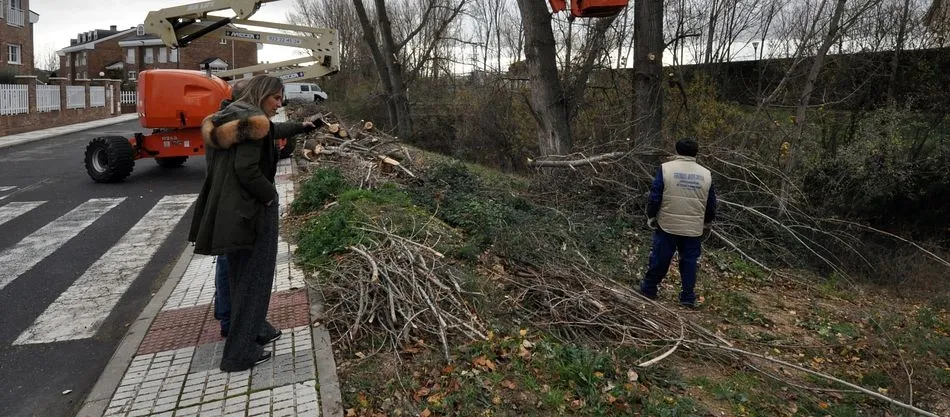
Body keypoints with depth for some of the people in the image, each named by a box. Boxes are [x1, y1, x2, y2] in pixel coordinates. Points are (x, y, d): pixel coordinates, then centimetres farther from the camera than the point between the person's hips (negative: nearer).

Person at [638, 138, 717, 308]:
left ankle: (649, 289, 24)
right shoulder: (706, 174, 2)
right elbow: (711, 204, 8)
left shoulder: (666, 168, -8)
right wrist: (707, 223, 23)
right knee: (689, 261, 12)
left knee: (660, 259, 10)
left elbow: (655, 197, -9)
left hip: (667, 225, -1)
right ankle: (688, 297, 18)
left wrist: (651, 218, 3)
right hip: (693, 229, 2)